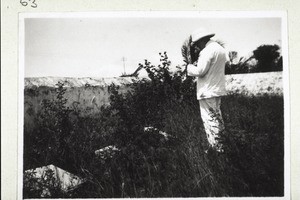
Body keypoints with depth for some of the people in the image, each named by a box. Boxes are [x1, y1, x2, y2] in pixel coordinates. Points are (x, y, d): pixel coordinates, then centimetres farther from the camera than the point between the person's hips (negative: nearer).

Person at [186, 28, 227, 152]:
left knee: (209, 119, -3)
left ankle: (216, 148, -1)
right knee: (217, 116, 21)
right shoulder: (220, 49, 13)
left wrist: (189, 67, -4)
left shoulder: (207, 51, -18)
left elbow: (200, 71, -22)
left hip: (207, 92, -9)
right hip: (218, 89, 10)